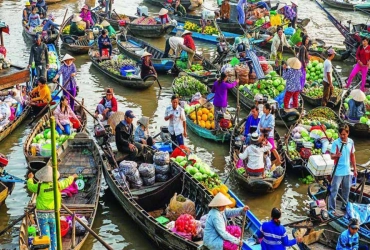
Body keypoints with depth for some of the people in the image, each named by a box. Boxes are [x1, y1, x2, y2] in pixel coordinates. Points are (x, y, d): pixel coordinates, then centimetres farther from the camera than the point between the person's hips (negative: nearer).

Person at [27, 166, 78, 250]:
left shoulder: (39, 186, -12)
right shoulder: (57, 185, -9)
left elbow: (30, 186, 10)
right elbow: (66, 182, 11)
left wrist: (30, 178, 32)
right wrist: (72, 177, 33)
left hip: (42, 215, -1)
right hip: (53, 215, 1)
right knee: (54, 235, 17)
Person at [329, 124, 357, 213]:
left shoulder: (351, 142, 2)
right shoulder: (336, 143, -13)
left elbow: (352, 156, 11)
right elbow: (331, 156, -13)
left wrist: (354, 169, 13)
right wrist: (336, 155, -37)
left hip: (347, 171, 5)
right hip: (338, 171, -5)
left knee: (346, 189, 16)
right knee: (334, 190, -4)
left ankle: (345, 205, 32)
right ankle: (331, 209, 0)